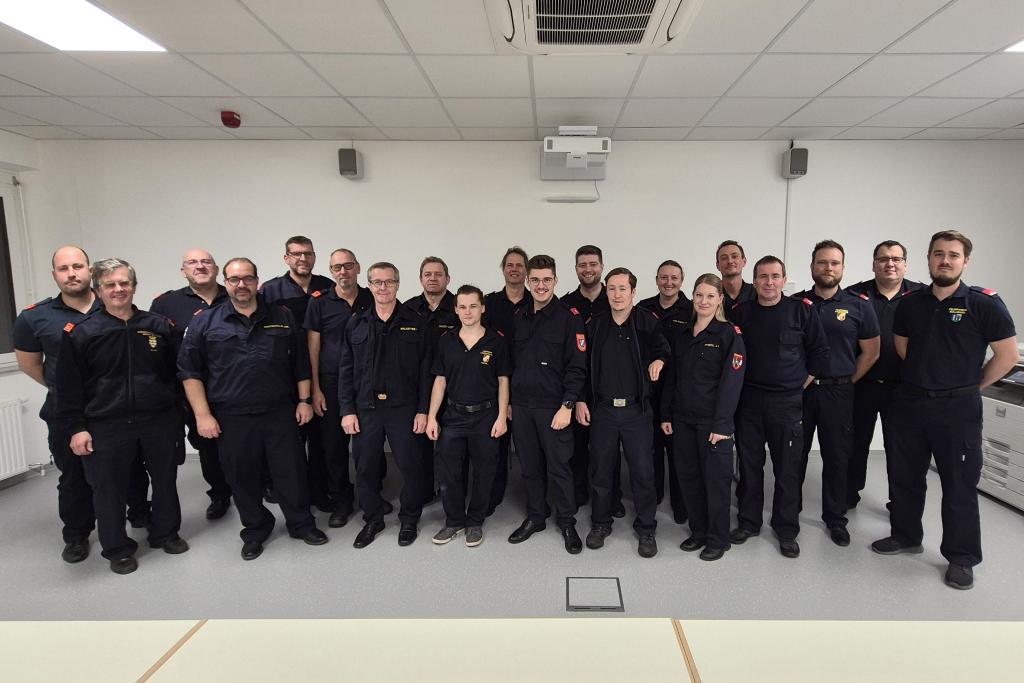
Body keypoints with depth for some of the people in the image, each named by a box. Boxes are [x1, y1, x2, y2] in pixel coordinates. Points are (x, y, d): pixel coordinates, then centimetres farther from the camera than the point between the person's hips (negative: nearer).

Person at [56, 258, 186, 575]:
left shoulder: (159, 326, 3)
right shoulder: (79, 332, -3)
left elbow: (176, 372, 9)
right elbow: (69, 385, -2)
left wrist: (177, 412, 7)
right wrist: (77, 427, -7)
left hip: (159, 421, 2)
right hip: (106, 426, -2)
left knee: (165, 481, 15)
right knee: (110, 490, 7)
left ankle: (165, 533, 36)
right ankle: (117, 549, 26)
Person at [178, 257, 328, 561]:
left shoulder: (283, 318, 5)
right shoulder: (204, 323, 1)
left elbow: (301, 364, 10)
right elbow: (189, 372, -1)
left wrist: (304, 400, 5)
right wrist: (203, 414, -6)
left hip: (281, 413, 1)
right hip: (231, 419, 0)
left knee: (292, 472, 8)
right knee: (243, 478, 11)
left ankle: (301, 524, 27)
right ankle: (255, 530, 31)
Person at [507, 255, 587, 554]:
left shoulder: (569, 318, -6)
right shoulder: (520, 319, 11)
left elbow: (577, 367, -10)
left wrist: (567, 406, -15)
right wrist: (509, 401, 11)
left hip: (552, 407, -5)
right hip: (521, 406, 5)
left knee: (559, 467, 3)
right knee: (530, 466, 13)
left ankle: (567, 522, 19)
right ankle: (535, 517, 29)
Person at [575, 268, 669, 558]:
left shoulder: (648, 322, -4)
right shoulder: (595, 324, 3)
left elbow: (664, 350, 8)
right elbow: (582, 365, 8)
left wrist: (659, 360, -14)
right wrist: (581, 400, 3)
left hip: (637, 410, -2)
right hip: (601, 409, 2)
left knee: (643, 471, 4)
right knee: (601, 469, 11)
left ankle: (646, 529, 21)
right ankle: (600, 523, 28)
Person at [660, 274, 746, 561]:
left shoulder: (730, 333, -7)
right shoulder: (679, 332, 8)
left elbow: (732, 380, -12)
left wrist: (720, 423, -16)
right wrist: (666, 414, 7)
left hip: (713, 420, -5)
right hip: (682, 418, 5)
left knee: (716, 478, 3)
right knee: (688, 476, 12)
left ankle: (718, 539, 20)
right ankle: (698, 531, 29)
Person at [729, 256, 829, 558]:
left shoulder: (802, 310, -2)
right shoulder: (739, 312, 3)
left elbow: (820, 352, 3)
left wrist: (801, 384, 1)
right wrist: (736, 385, 7)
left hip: (787, 402, -2)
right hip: (748, 400, 2)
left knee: (787, 468, 4)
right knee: (749, 465, 10)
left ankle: (787, 531, 19)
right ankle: (748, 522, 25)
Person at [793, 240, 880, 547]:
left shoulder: (859, 305, 1)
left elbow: (870, 351, 5)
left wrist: (847, 381, 1)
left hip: (838, 392, 0)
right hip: (798, 391, 1)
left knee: (837, 457, 8)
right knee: (794, 454, 9)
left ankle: (835, 518, 24)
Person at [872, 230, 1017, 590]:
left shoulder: (984, 303, -8)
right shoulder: (910, 303, 4)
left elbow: (1008, 355, -5)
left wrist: (971, 385, 1)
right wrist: (925, 376, 13)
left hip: (957, 407, -4)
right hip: (910, 401, 4)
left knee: (960, 485, 5)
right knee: (905, 475, 15)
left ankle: (962, 558, 21)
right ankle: (905, 536, 33)